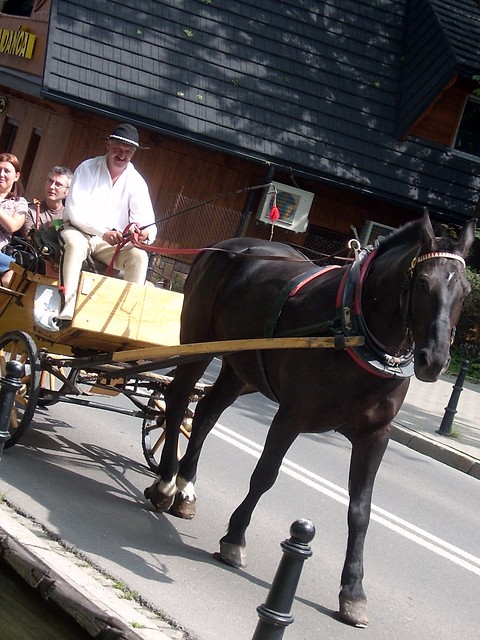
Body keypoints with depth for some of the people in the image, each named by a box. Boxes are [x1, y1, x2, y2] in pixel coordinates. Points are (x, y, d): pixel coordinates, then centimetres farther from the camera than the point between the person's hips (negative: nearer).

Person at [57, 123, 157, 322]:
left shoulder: (136, 182, -1)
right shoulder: (87, 169, -8)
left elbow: (147, 222, -9)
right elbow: (75, 211, -18)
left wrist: (145, 233, -36)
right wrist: (104, 232, -34)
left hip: (112, 243, 3)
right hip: (79, 232, -3)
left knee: (139, 255, -24)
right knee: (75, 243, -36)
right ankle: (66, 310, -45)